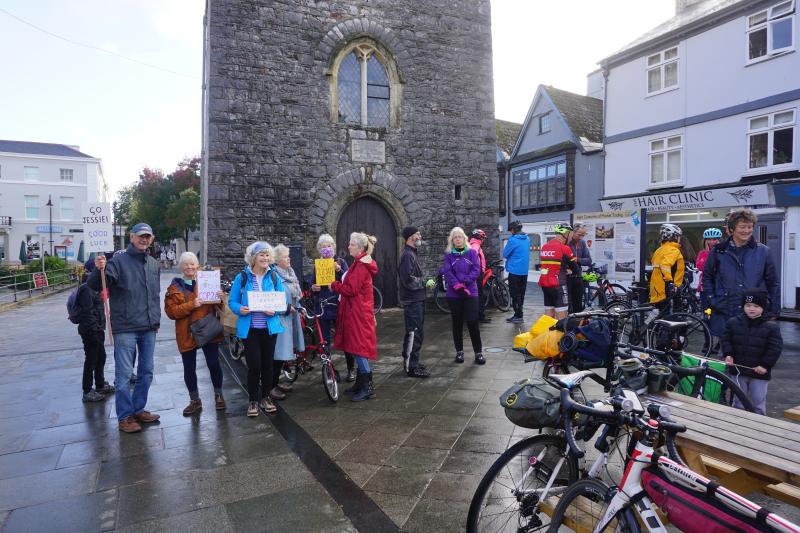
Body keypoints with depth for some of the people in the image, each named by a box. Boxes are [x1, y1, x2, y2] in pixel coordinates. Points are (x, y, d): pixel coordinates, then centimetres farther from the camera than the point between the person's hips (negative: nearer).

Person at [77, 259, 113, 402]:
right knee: (91, 360, -2)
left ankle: (100, 385, 33)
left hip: (97, 330, 10)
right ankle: (87, 392, 8)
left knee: (101, 357, 19)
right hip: (91, 331, -10)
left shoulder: (93, 287, 14)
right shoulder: (86, 289, -18)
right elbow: (87, 312, -23)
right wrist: (94, 329, -24)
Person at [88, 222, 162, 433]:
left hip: (149, 329, 6)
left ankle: (138, 409, 27)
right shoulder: (119, 261, -6)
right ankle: (125, 416, 12)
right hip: (125, 328, -6)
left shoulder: (154, 264, 12)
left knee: (146, 372, 13)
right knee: (124, 374, 0)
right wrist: (99, 270, -37)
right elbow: (96, 286, -17)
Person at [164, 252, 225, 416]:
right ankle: (195, 400, 23)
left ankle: (218, 395, 22)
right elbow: (170, 311, -7)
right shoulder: (174, 287, 3)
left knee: (214, 364, 2)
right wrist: (191, 305, -20)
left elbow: (217, 307, 12)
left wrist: (220, 298, -11)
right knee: (189, 368, 7)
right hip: (187, 334, 0)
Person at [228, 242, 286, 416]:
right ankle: (253, 400, 18)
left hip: (269, 327, 2)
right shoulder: (242, 277, -4)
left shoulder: (274, 277, 2)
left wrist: (275, 310, -16)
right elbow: (232, 301, 0)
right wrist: (239, 309, -21)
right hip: (250, 328, -2)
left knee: (268, 364, 12)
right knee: (254, 366, -2)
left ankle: (265, 397, 30)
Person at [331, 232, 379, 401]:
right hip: (357, 310, 10)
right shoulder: (361, 263, 16)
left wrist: (334, 285, -8)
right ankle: (360, 383, 24)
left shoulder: (361, 266, -17)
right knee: (356, 347, 14)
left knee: (358, 347, -6)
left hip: (358, 312, -10)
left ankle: (368, 387, 1)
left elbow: (351, 289, -20)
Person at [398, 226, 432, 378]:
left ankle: (412, 362, 27)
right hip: (412, 301, -10)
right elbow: (408, 280, -23)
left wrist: (424, 283, 8)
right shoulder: (407, 255, -16)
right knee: (414, 333, -6)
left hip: (416, 300, 10)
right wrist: (425, 283, -14)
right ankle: (411, 367, 1)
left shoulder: (412, 254, 17)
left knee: (416, 333, 17)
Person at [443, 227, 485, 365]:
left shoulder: (472, 253, 5)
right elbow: (447, 273, -7)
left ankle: (478, 352, 4)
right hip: (454, 294, 1)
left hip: (471, 292, 0)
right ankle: (459, 352, 19)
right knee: (457, 323, 8)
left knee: (472, 322, -5)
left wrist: (464, 282, -16)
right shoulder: (448, 255, 4)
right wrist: (457, 286, -20)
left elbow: (476, 270, -4)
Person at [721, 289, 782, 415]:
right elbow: (725, 339, 6)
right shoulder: (733, 323, -1)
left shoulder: (771, 327, -7)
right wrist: (728, 354, -8)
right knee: (739, 401, 12)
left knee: (758, 402, 6)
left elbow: (775, 347, -7)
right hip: (738, 370, 2)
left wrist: (765, 365, -12)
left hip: (760, 372, -2)